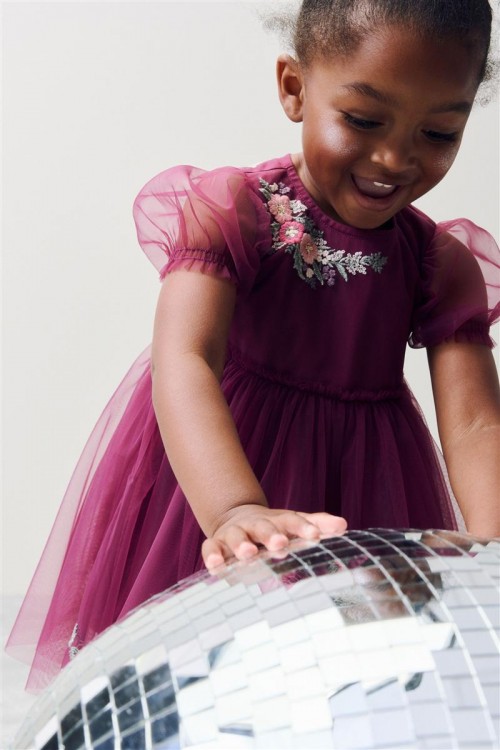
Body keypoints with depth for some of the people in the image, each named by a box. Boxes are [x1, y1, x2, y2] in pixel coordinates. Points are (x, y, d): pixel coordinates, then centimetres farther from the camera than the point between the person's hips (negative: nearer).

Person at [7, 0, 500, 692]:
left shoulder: (444, 265, -6)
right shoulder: (227, 212, -18)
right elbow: (184, 358, -33)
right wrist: (236, 510, -52)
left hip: (360, 485, 3)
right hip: (212, 473, -2)